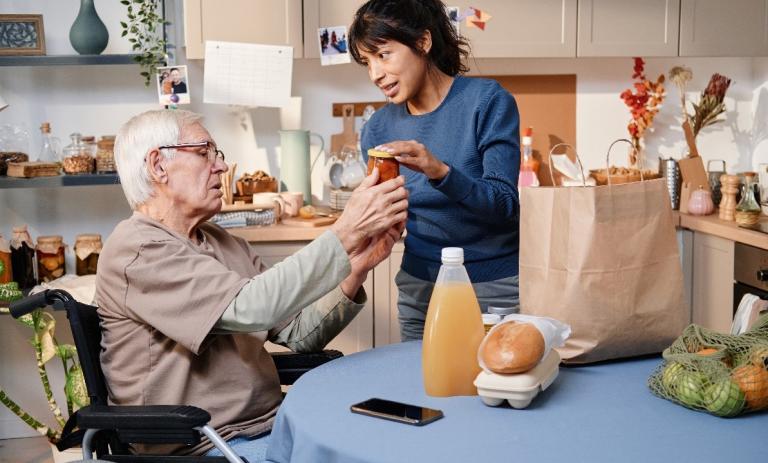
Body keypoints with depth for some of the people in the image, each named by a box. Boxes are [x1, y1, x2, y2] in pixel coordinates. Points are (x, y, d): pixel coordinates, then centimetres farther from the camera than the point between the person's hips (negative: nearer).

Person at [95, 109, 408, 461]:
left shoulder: (224, 245, 13)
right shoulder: (137, 250, -12)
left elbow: (300, 334, 7)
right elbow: (249, 308, -25)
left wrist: (356, 269, -8)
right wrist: (346, 232, -24)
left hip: (271, 425, 8)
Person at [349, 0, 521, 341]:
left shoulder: (487, 101, -11)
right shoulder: (379, 129, 0)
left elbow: (505, 205, -17)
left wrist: (441, 172, -31)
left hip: (495, 287, -3)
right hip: (419, 289, 3)